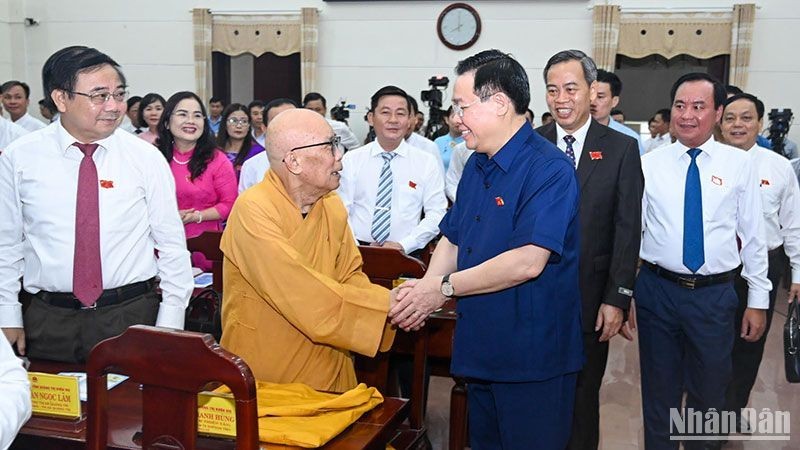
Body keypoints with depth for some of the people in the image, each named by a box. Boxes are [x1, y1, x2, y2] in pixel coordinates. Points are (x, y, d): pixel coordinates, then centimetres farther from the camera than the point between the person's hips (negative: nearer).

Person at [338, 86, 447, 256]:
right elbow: (341, 212, 5)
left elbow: (436, 215, 3)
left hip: (407, 254, 1)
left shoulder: (427, 163, 6)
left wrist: (403, 245, -8)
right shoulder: (351, 160, 7)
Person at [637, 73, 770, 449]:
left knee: (709, 392, 15)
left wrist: (758, 300, 2)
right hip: (657, 288, 0)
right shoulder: (649, 164, -1)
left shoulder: (740, 165, -1)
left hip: (715, 294, 0)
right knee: (659, 389, 14)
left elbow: (753, 235, 1)